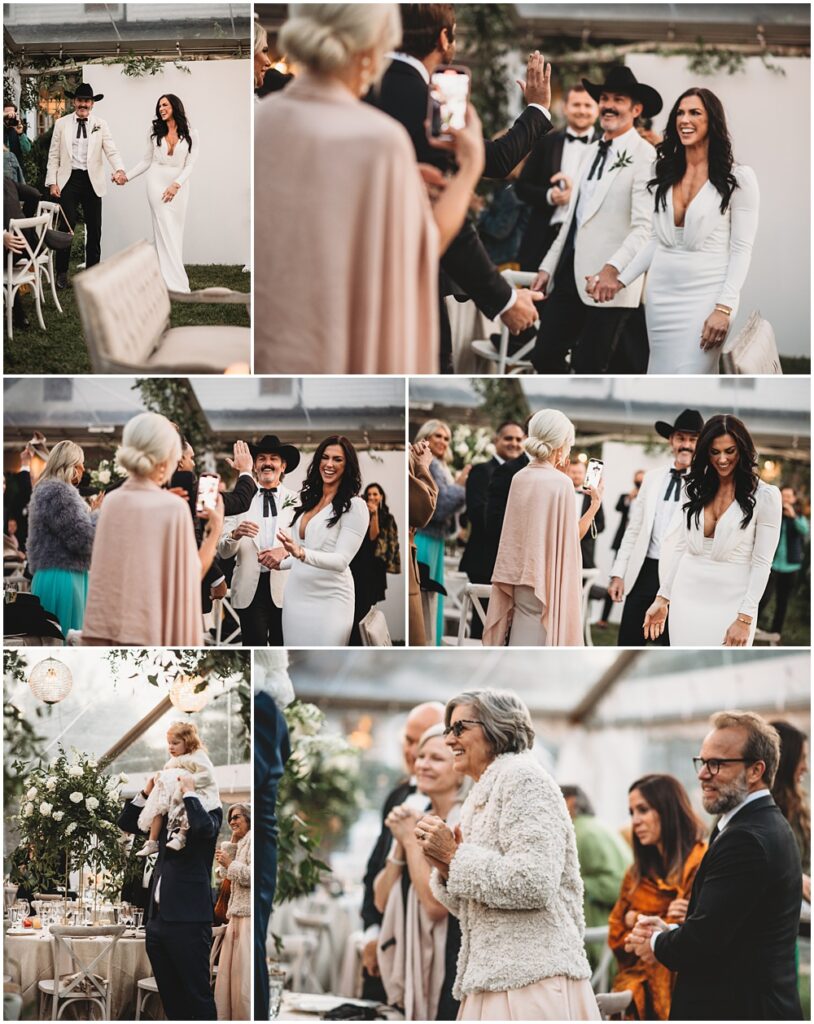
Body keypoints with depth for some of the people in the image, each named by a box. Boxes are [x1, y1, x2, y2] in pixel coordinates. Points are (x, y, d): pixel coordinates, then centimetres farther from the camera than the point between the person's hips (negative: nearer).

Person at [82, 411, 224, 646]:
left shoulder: (111, 501, 4)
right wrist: (215, 529, 6)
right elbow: (192, 574, -5)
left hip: (112, 626, 6)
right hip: (157, 632, -6)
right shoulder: (174, 507, -12)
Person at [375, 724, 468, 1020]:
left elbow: (437, 904, -21)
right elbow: (383, 901, 6)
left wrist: (411, 840, -14)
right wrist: (399, 844, -7)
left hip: (453, 965, -7)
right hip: (413, 959, 7)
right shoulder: (415, 815, 9)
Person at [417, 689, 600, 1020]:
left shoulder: (522, 777, -6)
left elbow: (533, 884, -19)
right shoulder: (482, 796, 21)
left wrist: (456, 856, -10)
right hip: (497, 980, 9)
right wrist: (444, 866, 4)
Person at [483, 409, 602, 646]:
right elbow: (572, 537, -7)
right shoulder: (561, 483, -13)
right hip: (548, 579, -6)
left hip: (520, 575, 6)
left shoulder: (519, 478, 5)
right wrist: (595, 503, 5)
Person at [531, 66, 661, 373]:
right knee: (545, 357, 7)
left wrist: (612, 269, -31)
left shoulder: (644, 156, -10)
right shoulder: (593, 151, 16)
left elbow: (644, 227, -19)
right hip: (569, 276, 8)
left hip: (607, 281, -8)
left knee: (588, 367, -4)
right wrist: (548, 266, 17)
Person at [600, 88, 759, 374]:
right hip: (661, 294, 5)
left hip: (705, 296, -5)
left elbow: (741, 249, -8)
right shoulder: (665, 175, 12)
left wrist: (724, 308, -16)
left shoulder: (738, 177, -4)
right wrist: (621, 280, 5)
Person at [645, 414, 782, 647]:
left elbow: (762, 562, -8)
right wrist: (662, 598, 9)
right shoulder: (696, 489, 10)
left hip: (730, 604, -4)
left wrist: (744, 618, -14)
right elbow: (680, 548, 14)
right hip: (686, 599, 4)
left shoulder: (764, 495, -5)